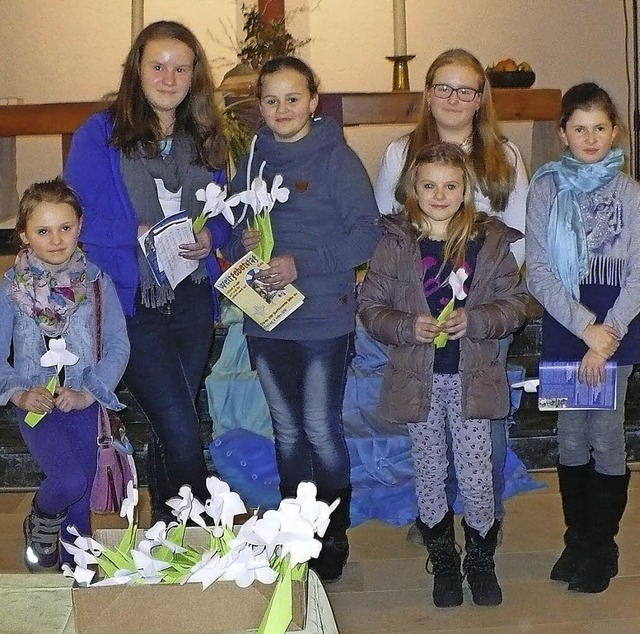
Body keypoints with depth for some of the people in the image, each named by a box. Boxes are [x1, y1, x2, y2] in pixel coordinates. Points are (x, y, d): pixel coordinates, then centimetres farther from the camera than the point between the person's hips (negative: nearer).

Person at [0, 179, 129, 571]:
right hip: (35, 403, -1)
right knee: (70, 480, -19)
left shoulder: (96, 282, -2)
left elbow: (118, 345, -4)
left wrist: (87, 393, -14)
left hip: (82, 403, 1)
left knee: (80, 500, 6)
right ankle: (41, 521, 15)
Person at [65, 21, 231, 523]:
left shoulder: (206, 140, 10)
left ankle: (168, 524, 32)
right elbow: (82, 218, -9)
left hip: (192, 299, 5)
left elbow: (223, 216, 14)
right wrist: (137, 233, -22)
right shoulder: (100, 134, -5)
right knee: (181, 430, -10)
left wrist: (210, 237, -7)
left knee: (169, 424, 15)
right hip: (132, 300, -4)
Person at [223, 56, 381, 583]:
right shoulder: (253, 160, 9)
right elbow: (233, 237, 15)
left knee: (321, 430, 0)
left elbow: (367, 234, -12)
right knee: (287, 431, 14)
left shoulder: (336, 157, -6)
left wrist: (302, 263, -19)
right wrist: (242, 244, -8)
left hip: (324, 317, -5)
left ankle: (334, 537, 17)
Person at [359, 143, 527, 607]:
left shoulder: (490, 239, -2)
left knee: (476, 475, 4)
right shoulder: (395, 242, -3)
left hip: (472, 376, 0)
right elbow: (370, 305, -1)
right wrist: (408, 327, -18)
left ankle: (481, 558, 29)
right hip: (417, 376, 1)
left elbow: (515, 303, 0)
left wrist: (474, 320, -17)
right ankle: (443, 560, 32)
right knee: (430, 472, 13)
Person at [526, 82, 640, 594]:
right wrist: (585, 327, -13)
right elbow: (538, 272, -5)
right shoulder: (546, 191, 1)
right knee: (572, 438, 9)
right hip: (563, 329, 1)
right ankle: (577, 538, 24)